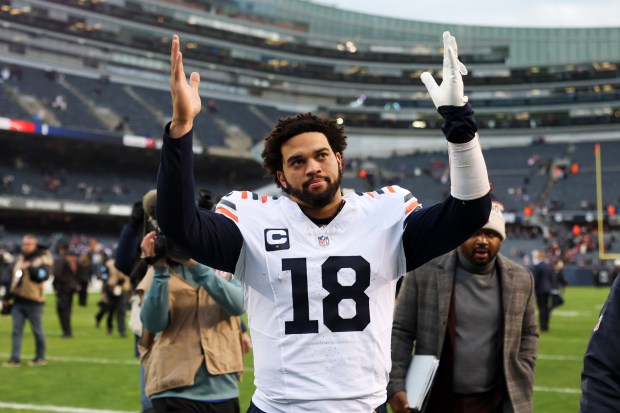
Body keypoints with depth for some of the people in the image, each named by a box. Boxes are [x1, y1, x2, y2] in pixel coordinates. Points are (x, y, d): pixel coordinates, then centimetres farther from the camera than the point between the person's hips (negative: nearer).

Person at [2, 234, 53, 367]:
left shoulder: (43, 259, -4)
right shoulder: (20, 259, 15)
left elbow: (43, 275, -22)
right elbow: (13, 279, 20)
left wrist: (30, 267, -29)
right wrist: (7, 297, 20)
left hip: (34, 302, -6)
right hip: (18, 301, 6)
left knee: (37, 331, 4)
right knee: (16, 330, 2)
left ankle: (40, 357, 17)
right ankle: (15, 358, 3)